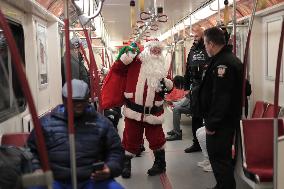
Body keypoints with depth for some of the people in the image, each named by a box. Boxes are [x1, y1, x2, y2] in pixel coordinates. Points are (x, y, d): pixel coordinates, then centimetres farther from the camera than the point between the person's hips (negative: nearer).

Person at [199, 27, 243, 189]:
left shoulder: (223, 63, -21)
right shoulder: (230, 59, 14)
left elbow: (220, 97, -27)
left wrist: (211, 123, -21)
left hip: (222, 121, -11)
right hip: (228, 119, 11)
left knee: (219, 156, -3)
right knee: (222, 155, 20)